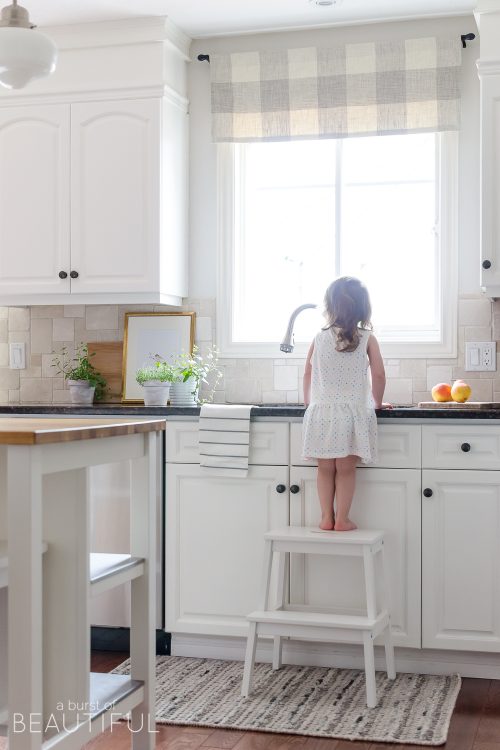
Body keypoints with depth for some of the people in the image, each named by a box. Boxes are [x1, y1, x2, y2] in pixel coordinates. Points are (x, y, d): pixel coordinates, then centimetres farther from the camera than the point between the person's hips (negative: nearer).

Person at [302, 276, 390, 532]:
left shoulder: (320, 338, 4)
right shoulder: (367, 339, -1)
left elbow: (308, 373, 11)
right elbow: (379, 375, -4)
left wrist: (309, 400, 27)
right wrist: (377, 402, 12)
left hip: (322, 412, 1)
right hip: (352, 412, -1)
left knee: (325, 468, 11)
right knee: (346, 469, 6)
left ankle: (326, 518, 12)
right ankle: (341, 519, 6)